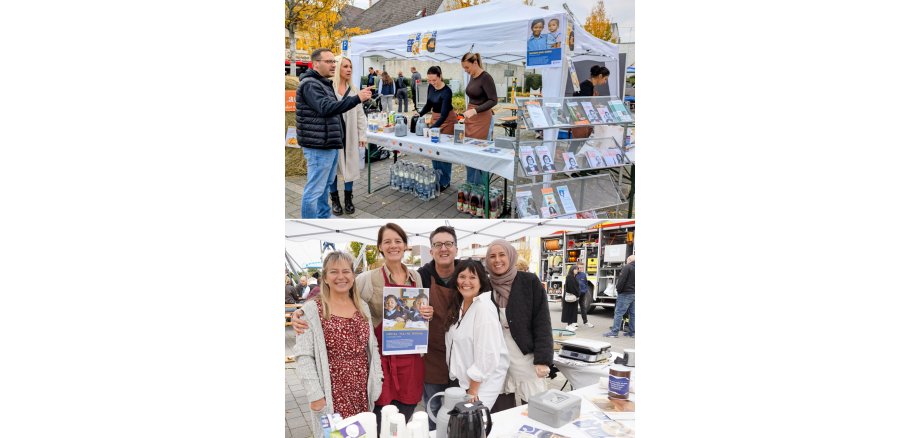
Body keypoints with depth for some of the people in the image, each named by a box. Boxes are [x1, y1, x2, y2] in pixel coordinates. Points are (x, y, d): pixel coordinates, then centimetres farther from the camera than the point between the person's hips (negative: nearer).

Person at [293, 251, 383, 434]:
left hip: (363, 392, 5)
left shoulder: (363, 307, 9)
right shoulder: (312, 310, -8)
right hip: (333, 393, -4)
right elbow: (303, 357, -10)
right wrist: (315, 395, -14)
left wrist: (377, 381, 8)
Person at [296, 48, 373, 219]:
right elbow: (326, 108, -29)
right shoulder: (310, 84, -15)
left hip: (329, 144, 11)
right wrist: (357, 98, -34)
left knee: (325, 185, 20)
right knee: (314, 189, -6)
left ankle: (324, 216, 32)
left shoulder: (324, 83, 18)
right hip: (319, 146, -11)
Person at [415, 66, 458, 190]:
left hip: (447, 120, -7)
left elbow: (444, 114, -32)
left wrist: (432, 128, -41)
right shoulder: (431, 87, -5)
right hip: (434, 118, 8)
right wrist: (420, 114, -8)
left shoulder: (446, 91, -27)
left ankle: (445, 181, 4)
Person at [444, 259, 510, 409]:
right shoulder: (458, 305, 8)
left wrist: (473, 391, -15)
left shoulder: (484, 308, -19)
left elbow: (487, 354, -21)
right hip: (464, 380, 7)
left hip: (483, 383, -7)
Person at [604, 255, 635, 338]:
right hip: (634, 294, 8)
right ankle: (632, 332, 15)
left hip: (626, 294, -8)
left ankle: (614, 332, -9)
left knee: (618, 312, -7)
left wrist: (618, 290, -7)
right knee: (633, 314, 12)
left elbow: (621, 280, -18)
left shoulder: (627, 267, -11)